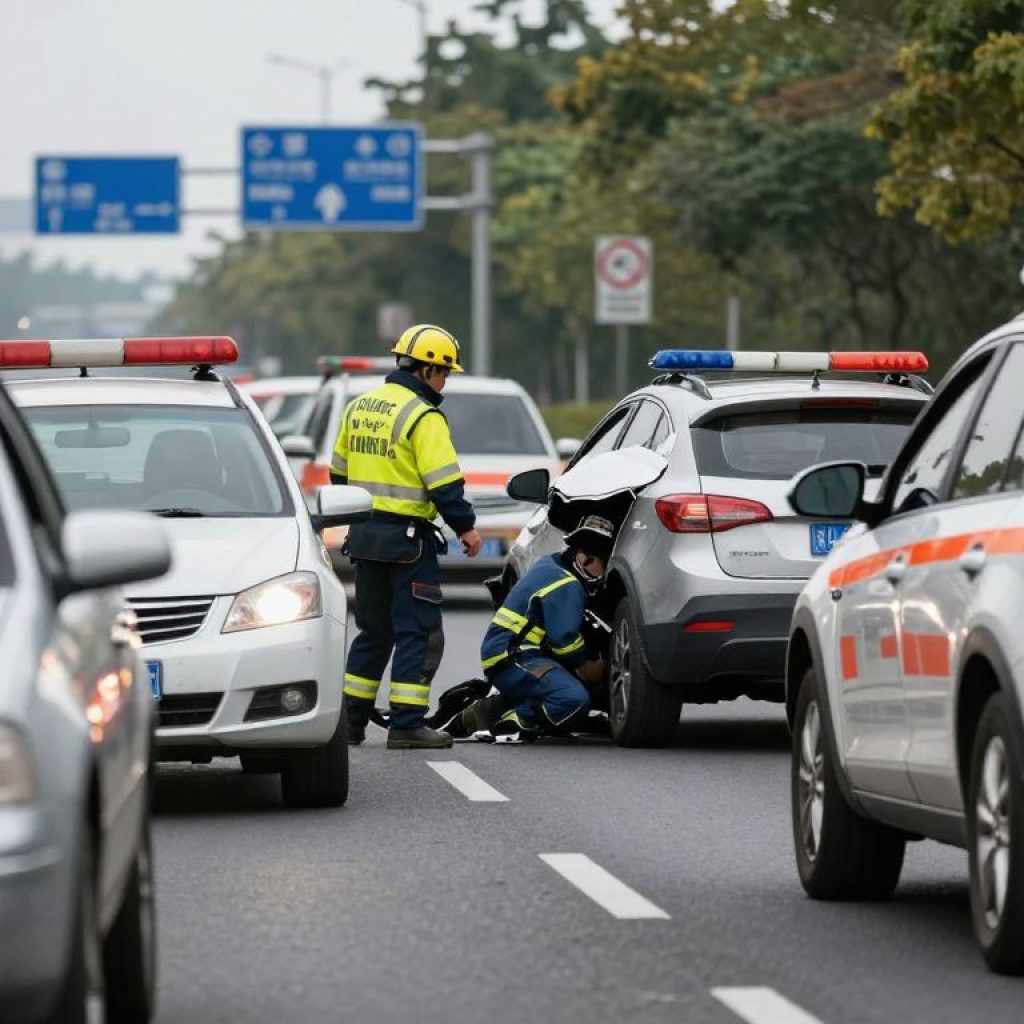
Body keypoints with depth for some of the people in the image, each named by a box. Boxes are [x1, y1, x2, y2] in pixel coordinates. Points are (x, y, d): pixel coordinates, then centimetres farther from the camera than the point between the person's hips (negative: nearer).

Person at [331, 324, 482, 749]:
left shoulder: (358, 407, 11)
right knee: (418, 633, -2)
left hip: (364, 535, 8)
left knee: (373, 631, 17)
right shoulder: (424, 418, -14)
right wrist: (466, 527, -7)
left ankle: (350, 719, 17)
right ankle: (406, 725, -6)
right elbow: (444, 483, -18)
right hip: (407, 537, -8)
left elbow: (339, 473, 19)